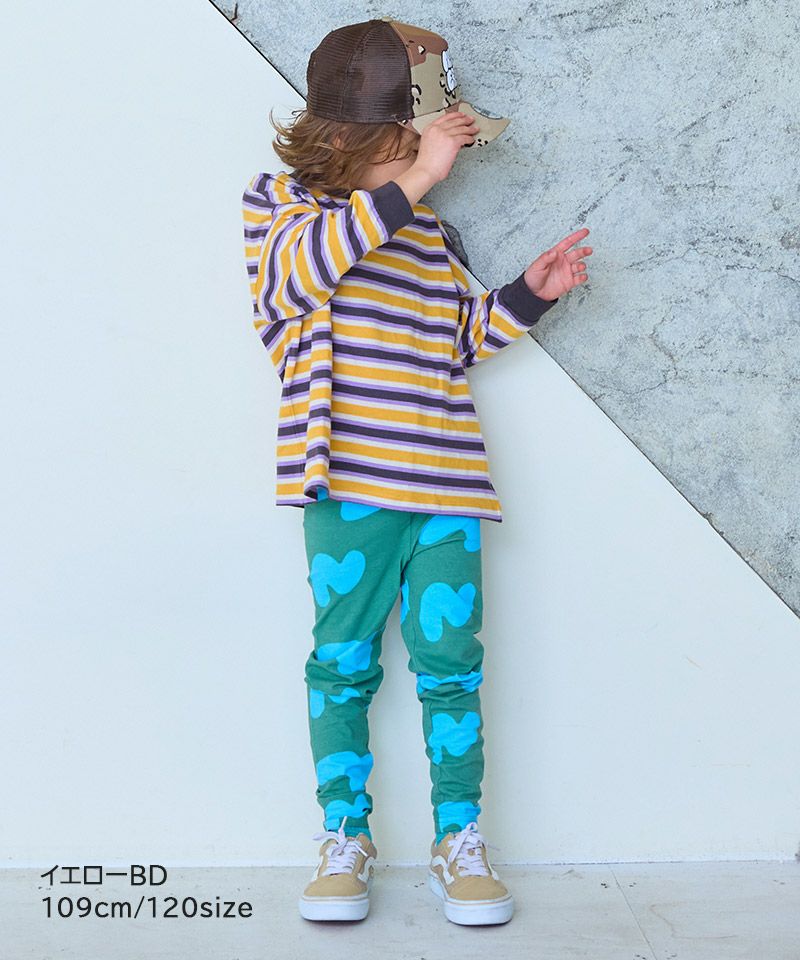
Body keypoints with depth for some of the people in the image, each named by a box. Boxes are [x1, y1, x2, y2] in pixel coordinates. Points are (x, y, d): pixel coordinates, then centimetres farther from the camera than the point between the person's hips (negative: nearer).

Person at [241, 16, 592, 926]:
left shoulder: (432, 232, 20)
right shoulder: (282, 198, 6)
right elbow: (305, 266, -18)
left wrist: (528, 294, 11)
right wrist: (412, 180, -21)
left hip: (445, 480, 4)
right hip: (351, 481, -4)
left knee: (449, 661, 1)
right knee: (343, 661, 1)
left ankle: (457, 843, 11)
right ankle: (344, 839, 14)